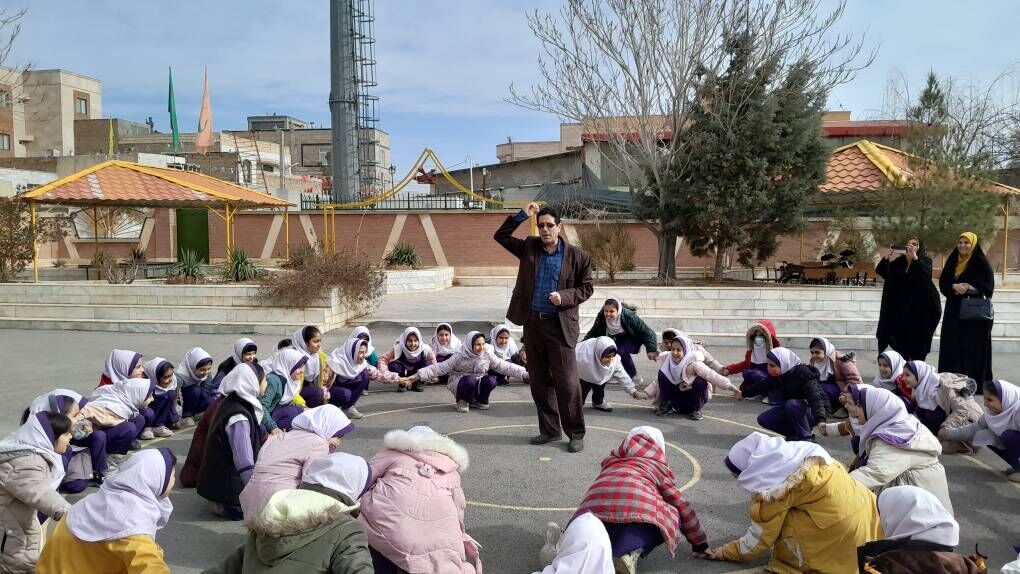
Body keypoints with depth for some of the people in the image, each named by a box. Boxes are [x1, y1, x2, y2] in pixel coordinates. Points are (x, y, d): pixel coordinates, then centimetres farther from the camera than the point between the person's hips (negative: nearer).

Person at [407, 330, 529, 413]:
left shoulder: (487, 356, -6)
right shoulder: (460, 357, -15)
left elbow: (505, 366, -4)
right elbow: (439, 368, -18)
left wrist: (525, 373, -12)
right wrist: (417, 376, -27)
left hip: (479, 386, 4)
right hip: (462, 384, -3)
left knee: (491, 381, -26)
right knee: (470, 380, -35)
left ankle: (479, 401, 4)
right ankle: (463, 402, -5)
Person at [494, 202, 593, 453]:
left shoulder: (577, 256, -2)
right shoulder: (529, 248, 7)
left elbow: (586, 287, 3)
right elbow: (500, 236, 8)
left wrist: (564, 297, -14)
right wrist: (522, 215, -1)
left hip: (560, 325, -4)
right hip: (532, 322, 4)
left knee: (567, 382, -5)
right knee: (539, 381, 11)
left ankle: (576, 434, 8)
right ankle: (549, 429, 24)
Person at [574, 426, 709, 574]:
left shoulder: (611, 463, 40)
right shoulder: (658, 466, 29)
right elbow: (682, 507, 30)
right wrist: (700, 542, 40)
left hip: (594, 508, 4)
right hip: (638, 507, -4)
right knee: (672, 515, 18)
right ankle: (629, 553, -8)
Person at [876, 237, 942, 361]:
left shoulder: (925, 260, -2)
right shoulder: (898, 262, 9)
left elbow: (927, 273, -24)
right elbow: (879, 271, 0)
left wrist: (914, 256, -35)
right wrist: (887, 256, -17)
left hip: (918, 309, -4)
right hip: (900, 310, 4)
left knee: (917, 343, -3)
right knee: (901, 343, 7)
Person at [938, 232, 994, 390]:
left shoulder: (981, 262, -4)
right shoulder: (952, 261, 10)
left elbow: (988, 286, -9)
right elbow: (942, 283, 5)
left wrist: (969, 288, -22)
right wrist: (954, 287, -15)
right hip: (954, 311, 5)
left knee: (973, 347, -4)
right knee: (952, 346, 4)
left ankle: (976, 381, 2)